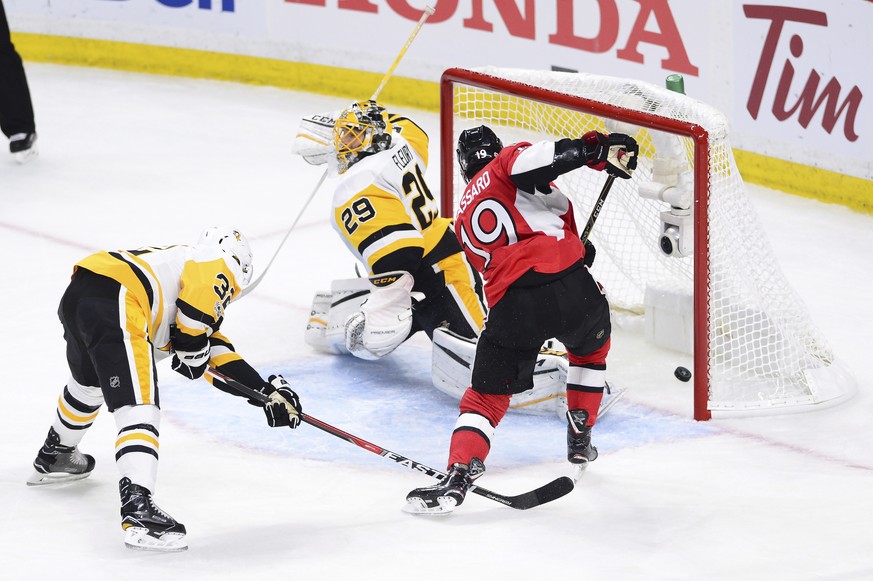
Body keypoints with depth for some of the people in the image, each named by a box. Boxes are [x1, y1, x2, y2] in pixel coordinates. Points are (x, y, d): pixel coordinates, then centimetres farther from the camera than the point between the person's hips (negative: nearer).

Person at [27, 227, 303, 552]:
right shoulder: (221, 263, 12)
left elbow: (217, 355, 32)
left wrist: (267, 391, 31)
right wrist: (193, 345, 7)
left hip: (76, 295, 9)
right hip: (113, 304, -9)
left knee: (92, 382, 37)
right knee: (139, 407, -15)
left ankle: (54, 455, 57)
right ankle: (138, 506, -31)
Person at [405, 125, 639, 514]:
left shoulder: (465, 217, 28)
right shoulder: (509, 160, 10)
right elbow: (532, 161, -14)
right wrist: (596, 149, -12)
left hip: (510, 303, 2)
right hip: (567, 283, -2)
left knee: (487, 395, 9)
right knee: (591, 348, 31)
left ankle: (457, 476, -11)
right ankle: (580, 442, 36)